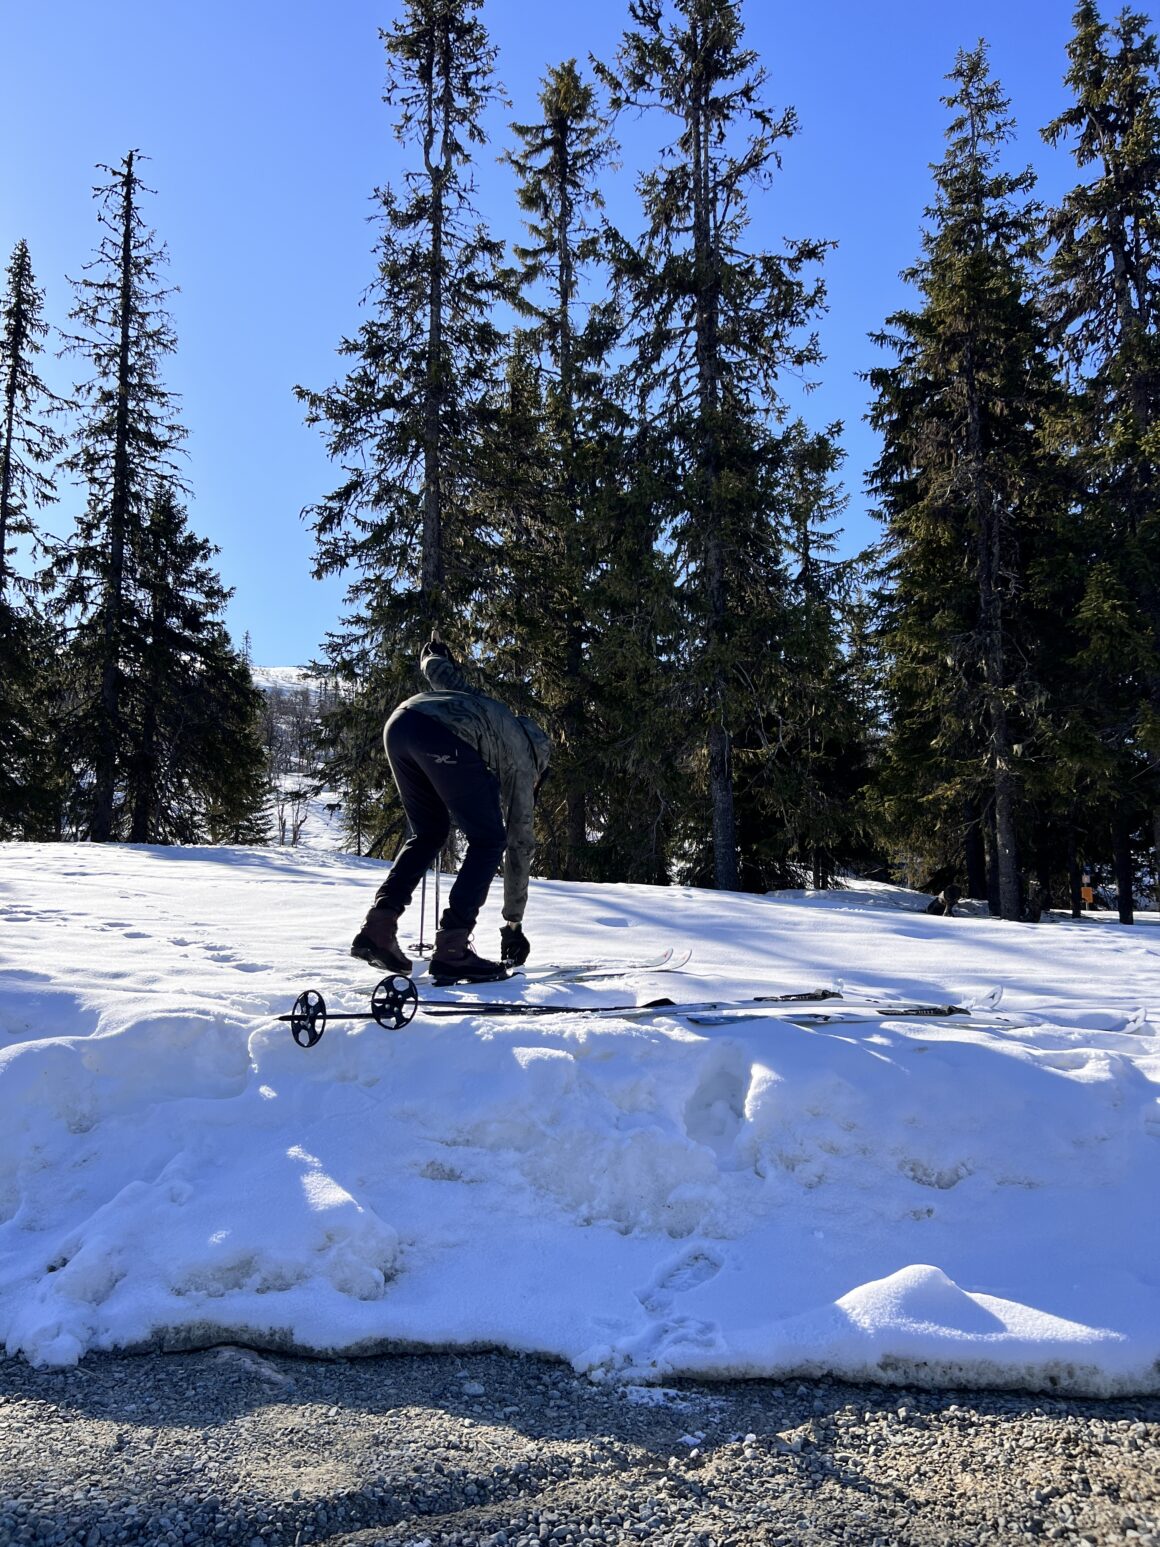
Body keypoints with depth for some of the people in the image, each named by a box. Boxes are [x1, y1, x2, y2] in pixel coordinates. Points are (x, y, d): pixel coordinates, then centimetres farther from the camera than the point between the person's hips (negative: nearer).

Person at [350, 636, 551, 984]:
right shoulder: (524, 761, 25)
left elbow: (439, 670, 36)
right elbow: (520, 845, 26)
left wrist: (432, 655, 63)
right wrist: (514, 923, 32)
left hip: (398, 723, 7)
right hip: (443, 738, -7)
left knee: (429, 833, 23)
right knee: (488, 840, 9)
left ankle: (377, 928, 12)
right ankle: (451, 949, 1)